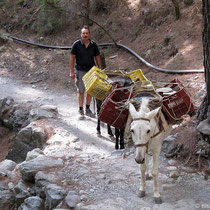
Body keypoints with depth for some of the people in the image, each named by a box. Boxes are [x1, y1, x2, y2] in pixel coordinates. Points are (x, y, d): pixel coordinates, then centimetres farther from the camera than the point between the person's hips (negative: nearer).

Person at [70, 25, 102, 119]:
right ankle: (81, 111, 9)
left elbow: (97, 58, 10)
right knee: (81, 91, 0)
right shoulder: (76, 44, -5)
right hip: (80, 70, -3)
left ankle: (88, 109, 23)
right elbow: (72, 58, -1)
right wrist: (72, 71, -5)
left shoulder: (93, 44, 2)